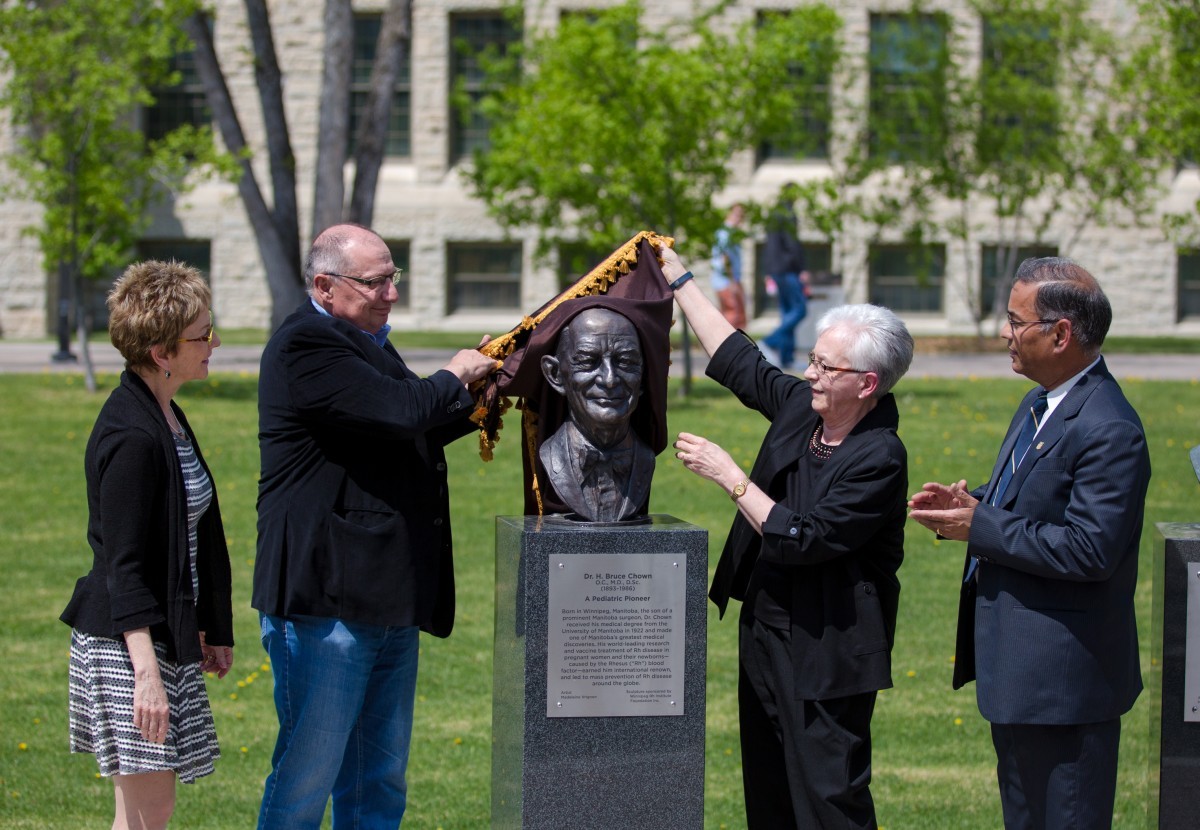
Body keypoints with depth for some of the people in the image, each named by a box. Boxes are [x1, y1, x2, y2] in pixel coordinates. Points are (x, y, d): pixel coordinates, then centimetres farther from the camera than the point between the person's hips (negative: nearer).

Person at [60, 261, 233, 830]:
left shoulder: (166, 417, 11)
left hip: (166, 633, 10)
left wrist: (210, 630, 24)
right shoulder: (131, 436, -19)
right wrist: (146, 673, -24)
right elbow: (122, 564, -21)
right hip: (124, 640, -10)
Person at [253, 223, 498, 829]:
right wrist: (454, 376, -7)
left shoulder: (368, 342, 18)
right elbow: (401, 410, -26)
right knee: (308, 774, -3)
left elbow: (408, 437, 31)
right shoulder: (305, 348, -16)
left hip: (389, 601, 10)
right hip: (324, 600, -10)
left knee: (380, 779, 15)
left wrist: (474, 405, 15)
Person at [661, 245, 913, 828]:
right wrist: (678, 279, 19)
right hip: (766, 629, 9)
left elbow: (801, 539, -24)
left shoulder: (879, 459, -21)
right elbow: (739, 361, 16)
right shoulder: (801, 405, 2)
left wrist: (728, 475, -18)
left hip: (825, 650, -9)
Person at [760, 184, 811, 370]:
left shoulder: (772, 216, 15)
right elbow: (792, 243, -18)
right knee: (799, 309, -8)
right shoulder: (788, 215, -13)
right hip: (788, 269, -9)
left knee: (786, 311, 9)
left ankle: (786, 357, 6)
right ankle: (770, 343, -16)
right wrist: (803, 269, -16)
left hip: (775, 270, 9)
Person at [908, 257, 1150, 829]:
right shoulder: (1038, 406, 11)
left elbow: (1089, 549, -27)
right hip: (1017, 667, 11)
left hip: (1064, 677, -11)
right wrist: (970, 503, 2)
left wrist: (981, 526, -20)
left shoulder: (1108, 430, -22)